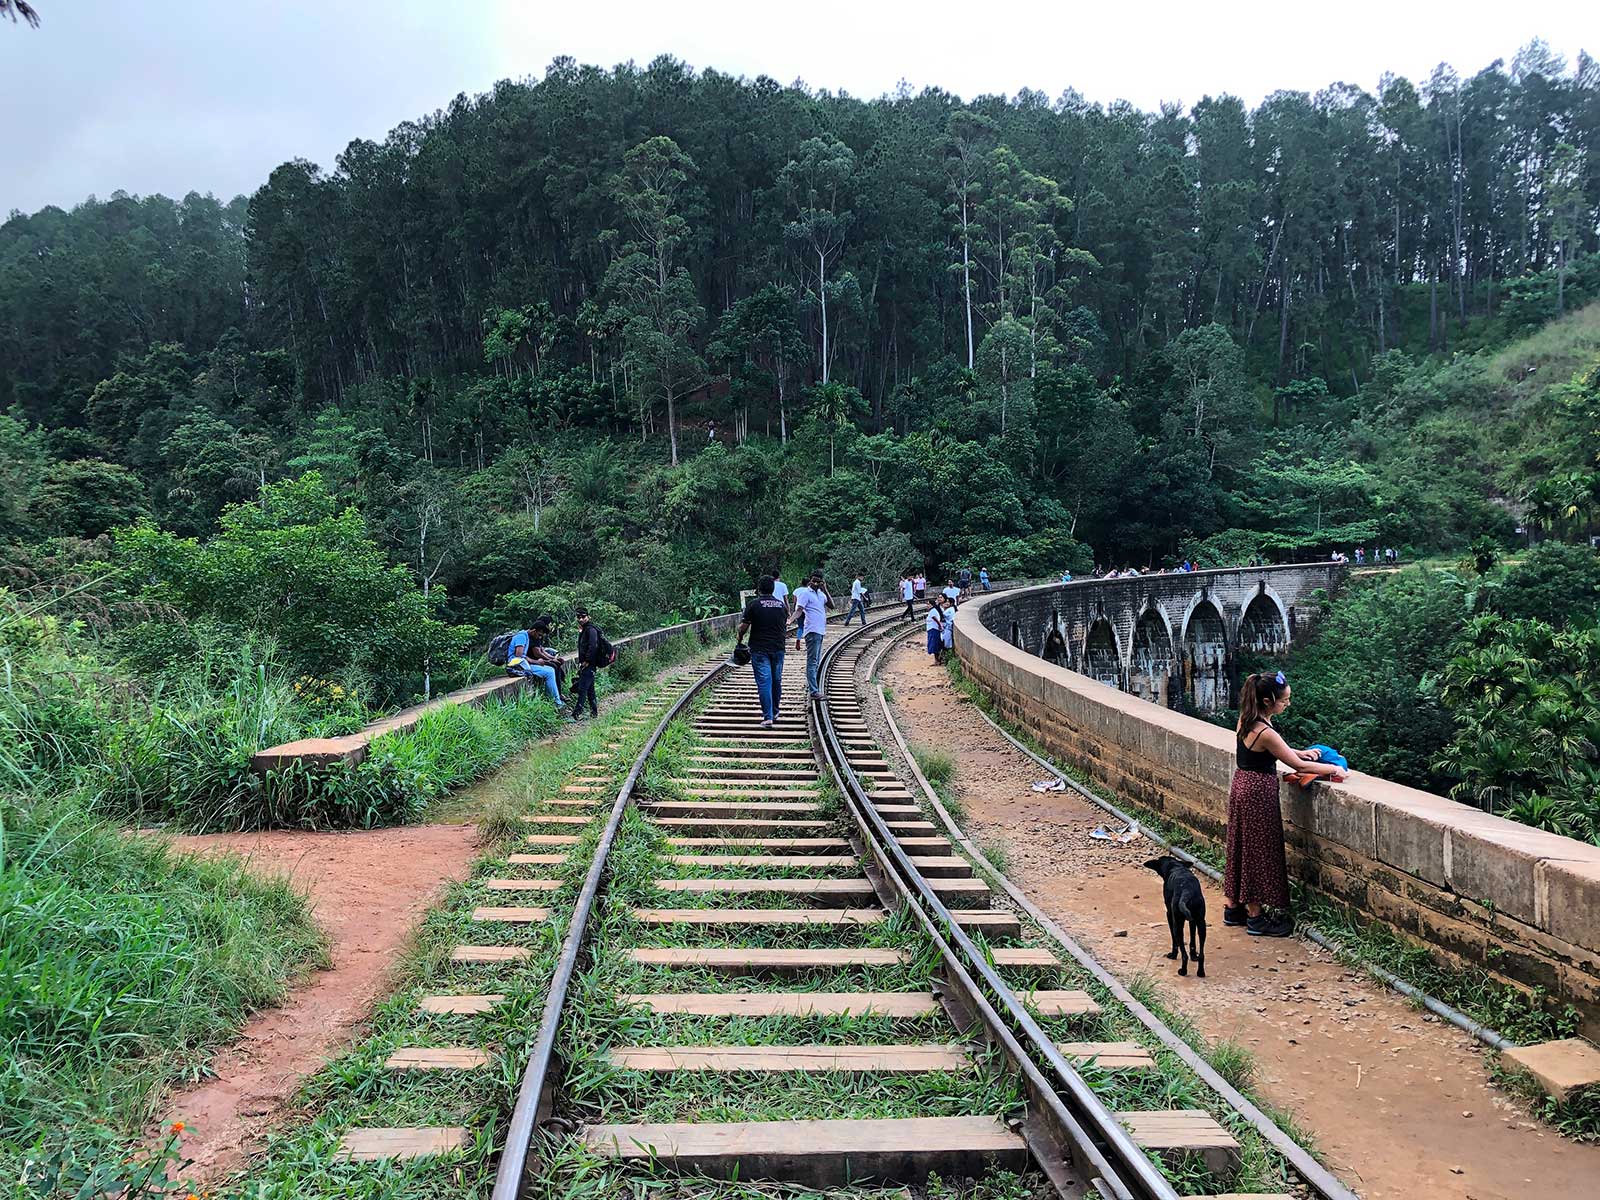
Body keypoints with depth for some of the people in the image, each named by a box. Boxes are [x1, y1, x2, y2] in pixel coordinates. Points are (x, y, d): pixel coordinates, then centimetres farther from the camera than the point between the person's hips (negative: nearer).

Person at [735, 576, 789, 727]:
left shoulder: (753, 604, -7)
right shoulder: (782, 605, 7)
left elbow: (744, 626, -8)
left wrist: (740, 637, 11)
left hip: (759, 648, -4)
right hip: (778, 647, 4)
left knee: (764, 681, -5)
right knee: (776, 680, 16)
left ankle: (768, 717, -10)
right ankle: (774, 712, 28)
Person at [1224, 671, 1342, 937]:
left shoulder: (1246, 720, 1)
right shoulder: (1265, 732, -26)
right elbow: (1297, 765, -16)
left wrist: (1302, 752, 9)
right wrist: (1333, 769, -4)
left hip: (1242, 786, 9)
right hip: (1258, 793, -9)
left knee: (1242, 847, 18)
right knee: (1259, 851, 3)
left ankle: (1233, 908, 28)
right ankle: (1256, 917, 14)